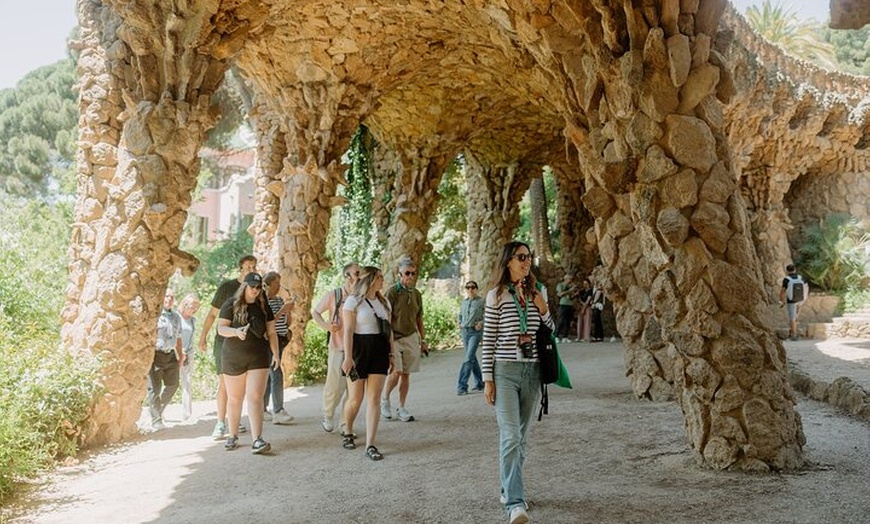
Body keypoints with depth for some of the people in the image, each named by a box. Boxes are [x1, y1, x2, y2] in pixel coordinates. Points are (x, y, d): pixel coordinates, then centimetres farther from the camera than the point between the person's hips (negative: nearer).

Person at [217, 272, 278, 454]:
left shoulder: (263, 307, 6)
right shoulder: (231, 304, -2)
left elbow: (271, 332, 11)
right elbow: (221, 328, -8)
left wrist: (275, 353, 2)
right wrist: (235, 331, -28)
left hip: (258, 357, 1)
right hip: (233, 357, -1)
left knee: (255, 397, -10)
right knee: (234, 398, 10)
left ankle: (257, 440, -15)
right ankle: (233, 436, 26)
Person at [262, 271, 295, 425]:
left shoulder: (280, 300, 13)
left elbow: (287, 322, 16)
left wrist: (289, 310, -1)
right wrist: (282, 309, -19)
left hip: (280, 341, 8)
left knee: (269, 376, 11)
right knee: (277, 375, -12)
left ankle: (262, 409, 17)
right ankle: (278, 412, -12)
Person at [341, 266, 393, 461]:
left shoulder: (384, 302, 14)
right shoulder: (353, 301, -5)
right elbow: (348, 330, -12)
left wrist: (391, 353, 12)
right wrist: (348, 357, -18)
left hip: (379, 352, 5)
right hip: (359, 350, -5)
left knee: (373, 400, -1)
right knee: (355, 399, 3)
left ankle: (370, 445, 0)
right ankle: (348, 433, 31)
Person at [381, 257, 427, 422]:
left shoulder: (416, 294, 10)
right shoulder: (392, 291, -7)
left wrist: (423, 341, 16)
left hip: (411, 337, 5)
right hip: (395, 337, -5)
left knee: (406, 374, 6)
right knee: (396, 372, -13)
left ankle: (401, 408, 16)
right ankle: (384, 399, 13)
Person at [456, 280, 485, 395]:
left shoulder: (481, 301, -4)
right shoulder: (464, 302, 12)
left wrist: (481, 322, -15)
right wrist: (460, 323, 9)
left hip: (475, 332, -6)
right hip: (464, 331, 6)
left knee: (468, 358, -13)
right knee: (472, 358, 12)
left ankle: (462, 386, -15)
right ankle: (479, 383, 24)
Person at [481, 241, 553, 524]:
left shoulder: (538, 292, 9)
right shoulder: (496, 295, -3)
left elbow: (550, 332, 16)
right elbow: (488, 340, -2)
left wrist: (543, 310, -3)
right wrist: (487, 378, -6)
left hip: (532, 371, 5)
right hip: (505, 370, -4)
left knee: (521, 436, 12)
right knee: (510, 436, -13)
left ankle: (509, 489, 28)